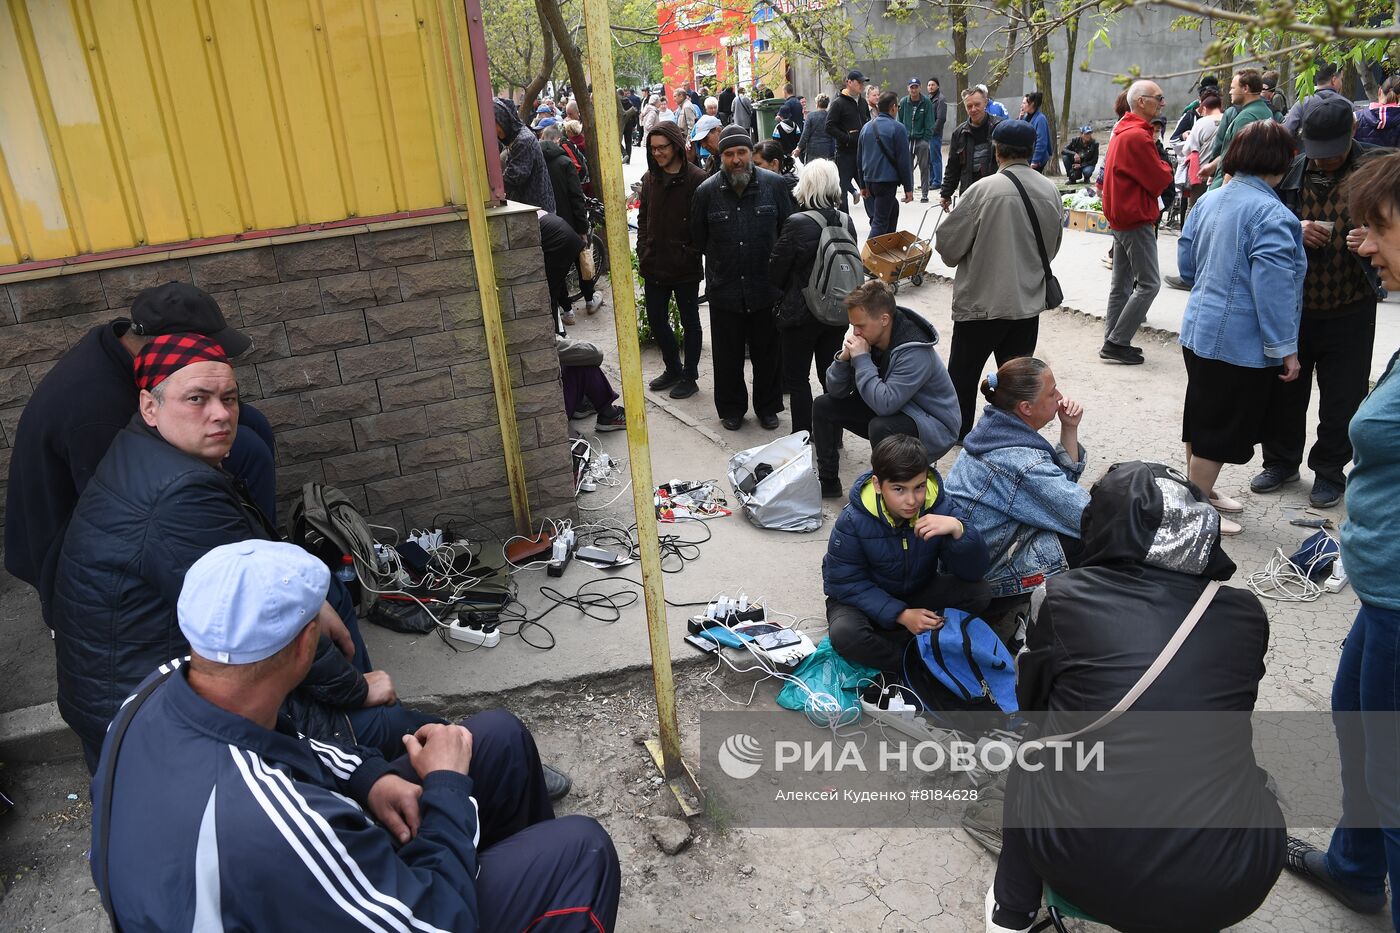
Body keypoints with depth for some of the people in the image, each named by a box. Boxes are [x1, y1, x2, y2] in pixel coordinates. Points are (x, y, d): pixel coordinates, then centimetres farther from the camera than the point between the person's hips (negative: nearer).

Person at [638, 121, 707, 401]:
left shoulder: (695, 179, -12)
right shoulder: (650, 178, 6)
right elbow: (643, 218, 13)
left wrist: (691, 254, -13)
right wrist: (643, 252, 5)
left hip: (685, 266, -6)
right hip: (654, 264, 6)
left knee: (689, 321, 8)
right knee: (656, 319, 13)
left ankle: (689, 376, 20)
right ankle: (672, 369, 31)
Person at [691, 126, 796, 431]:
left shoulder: (774, 185, -6)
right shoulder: (707, 191, -5)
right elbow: (698, 239, 7)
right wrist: (722, 261, 10)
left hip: (767, 289, 0)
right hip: (724, 291, 0)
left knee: (768, 353, 13)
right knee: (728, 356, 12)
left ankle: (768, 407, 32)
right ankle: (731, 409, 30)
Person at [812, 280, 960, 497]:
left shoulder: (915, 353, -30)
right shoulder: (867, 336, -8)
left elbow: (885, 404, -39)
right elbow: (836, 391, -5)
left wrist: (861, 359, -32)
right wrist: (844, 357, -24)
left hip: (934, 427, -8)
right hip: (891, 410, 8)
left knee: (881, 427, -38)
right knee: (823, 406, 1)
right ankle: (828, 482, 13)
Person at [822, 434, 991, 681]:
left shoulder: (940, 506, -18)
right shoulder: (853, 520, -25)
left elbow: (973, 572, -18)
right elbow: (845, 583, -20)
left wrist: (957, 529, -38)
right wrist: (900, 615, -29)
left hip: (919, 593, 3)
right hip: (870, 599, -3)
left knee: (977, 593, -22)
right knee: (844, 633, -35)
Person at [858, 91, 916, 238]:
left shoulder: (866, 127, 12)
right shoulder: (897, 128, -8)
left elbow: (859, 159, 17)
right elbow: (904, 160, -9)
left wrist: (863, 185, 23)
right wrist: (908, 188, -4)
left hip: (869, 180, 8)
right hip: (887, 180, -8)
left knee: (893, 208, 26)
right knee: (880, 221, -7)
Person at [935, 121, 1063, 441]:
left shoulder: (984, 190, -17)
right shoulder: (1051, 191, -1)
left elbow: (947, 243, -11)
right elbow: (1052, 246, 13)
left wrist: (963, 256, 11)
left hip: (982, 301, -4)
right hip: (1028, 301, 5)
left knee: (963, 373, 13)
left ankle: (958, 432, 25)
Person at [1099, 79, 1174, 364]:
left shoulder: (1122, 132, 14)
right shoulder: (1138, 136, -17)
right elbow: (1160, 180, -14)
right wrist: (1165, 165, 4)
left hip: (1120, 217, 10)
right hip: (1137, 219, -10)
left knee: (1122, 284, 12)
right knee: (1149, 284, -7)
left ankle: (1113, 343, 16)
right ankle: (1117, 343, -9)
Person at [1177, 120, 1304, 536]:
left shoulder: (1210, 200, 4)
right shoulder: (1270, 214, -21)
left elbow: (1186, 263, 13)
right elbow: (1273, 290, -22)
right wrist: (1285, 349, -15)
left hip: (1198, 330, 9)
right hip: (1240, 344, -9)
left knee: (1200, 419, 20)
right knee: (1220, 430, 3)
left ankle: (1199, 491, 35)